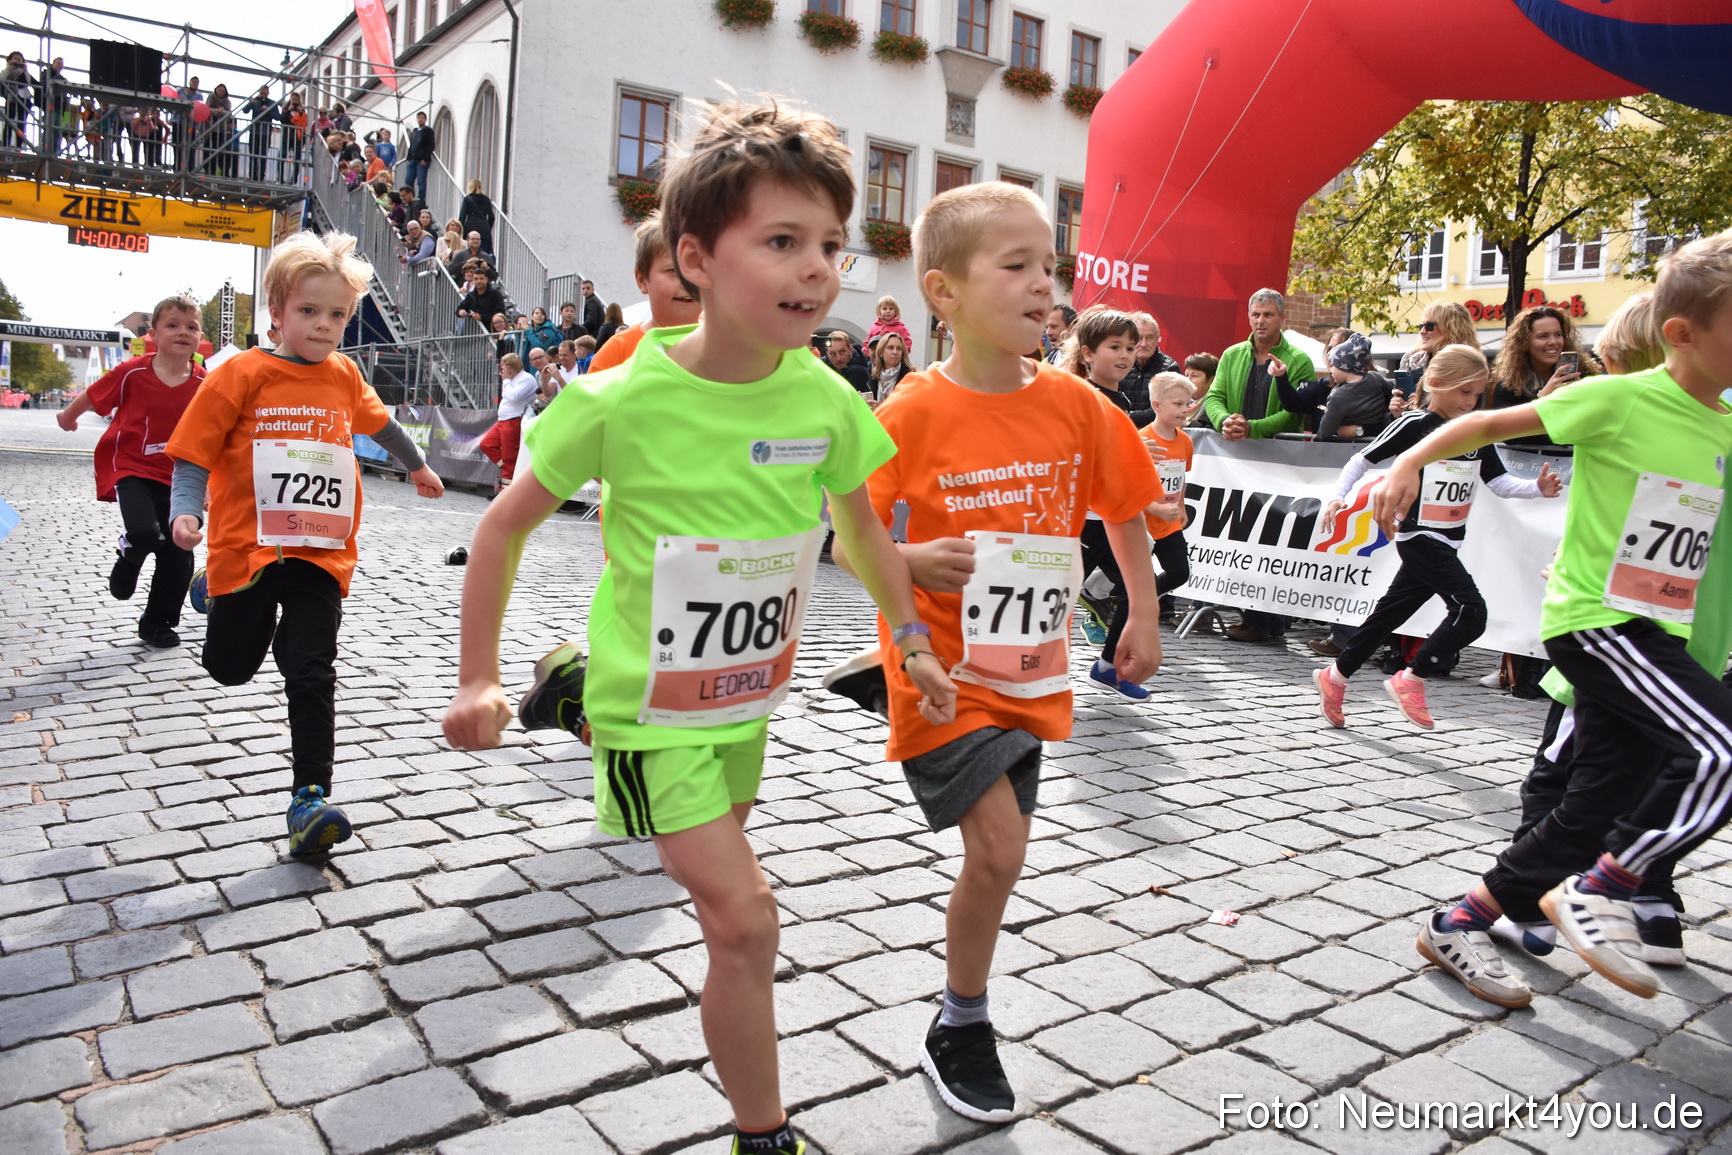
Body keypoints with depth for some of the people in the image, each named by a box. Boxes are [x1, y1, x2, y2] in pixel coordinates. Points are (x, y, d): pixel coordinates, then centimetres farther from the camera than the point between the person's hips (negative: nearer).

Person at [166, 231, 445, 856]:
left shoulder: (344, 375, 6)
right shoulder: (242, 374, -7)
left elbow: (378, 420, 27)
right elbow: (193, 454, -5)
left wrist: (417, 465, 41)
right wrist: (185, 511, -22)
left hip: (320, 553, 2)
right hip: (246, 547, -2)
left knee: (312, 675, -8)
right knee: (231, 666, 16)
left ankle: (310, 797, -3)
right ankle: (214, 591, 50)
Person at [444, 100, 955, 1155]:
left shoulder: (826, 401, -12)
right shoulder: (622, 401, -23)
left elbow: (863, 530, 6)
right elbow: (506, 526, -10)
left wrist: (914, 645, 6)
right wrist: (477, 681, -8)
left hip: (749, 695, 6)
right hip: (653, 707, -5)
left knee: (725, 867, 31)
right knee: (746, 920, -10)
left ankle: (577, 690, 56)